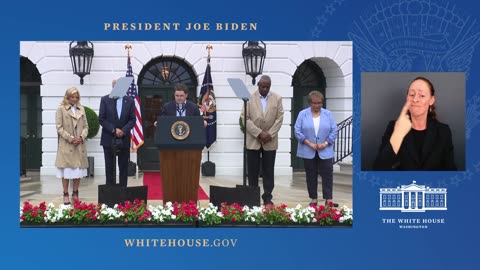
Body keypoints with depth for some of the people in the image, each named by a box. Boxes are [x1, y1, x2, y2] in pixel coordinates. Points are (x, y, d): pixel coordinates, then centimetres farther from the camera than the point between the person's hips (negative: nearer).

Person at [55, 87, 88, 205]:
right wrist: (70, 138, -13)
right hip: (66, 145, -4)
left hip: (80, 145, 4)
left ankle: (75, 194, 17)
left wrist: (82, 137, -6)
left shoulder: (81, 109, 11)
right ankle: (65, 195, 8)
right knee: (67, 171, -1)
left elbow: (85, 126, 11)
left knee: (79, 170, 6)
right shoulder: (61, 109, -1)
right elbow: (59, 127, -5)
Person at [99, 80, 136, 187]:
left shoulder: (129, 101, 5)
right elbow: (101, 119, -3)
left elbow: (132, 119, 2)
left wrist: (123, 130, -13)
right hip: (109, 139, -1)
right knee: (110, 167, 4)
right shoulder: (105, 100, 1)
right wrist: (114, 130, -13)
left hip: (124, 139, 1)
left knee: (124, 167, 4)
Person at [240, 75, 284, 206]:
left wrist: (270, 134, -11)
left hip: (270, 141, 1)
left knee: (268, 171, 5)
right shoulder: (249, 98, -2)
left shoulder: (277, 98, 3)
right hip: (253, 141, -1)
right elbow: (245, 118, -6)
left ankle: (267, 198, 12)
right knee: (252, 171, 4)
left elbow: (279, 118, 0)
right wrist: (259, 133, -14)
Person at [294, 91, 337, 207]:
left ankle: (329, 199, 1)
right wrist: (310, 144, -13)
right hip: (308, 152, 0)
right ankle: (314, 199, 15)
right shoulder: (302, 114, 1)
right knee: (311, 176, 6)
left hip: (325, 151, 0)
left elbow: (334, 131, 2)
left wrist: (325, 143, -11)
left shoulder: (328, 114, 5)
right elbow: (298, 131, -4)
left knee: (327, 175, -3)